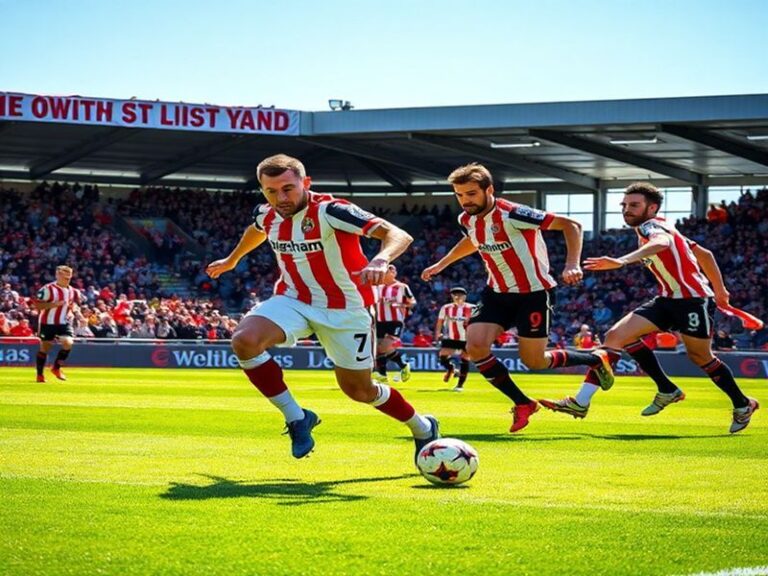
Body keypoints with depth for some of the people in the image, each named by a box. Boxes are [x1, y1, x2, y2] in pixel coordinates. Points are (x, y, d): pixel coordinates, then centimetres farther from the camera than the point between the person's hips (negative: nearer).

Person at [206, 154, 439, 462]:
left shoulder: (329, 211, -25)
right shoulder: (267, 215, -5)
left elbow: (399, 236, -35)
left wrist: (381, 259, -57)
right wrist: (231, 260, 40)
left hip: (344, 309, -4)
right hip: (293, 300, 4)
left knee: (359, 390, 6)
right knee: (244, 341, -25)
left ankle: (423, 428, 35)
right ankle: (296, 418, -10)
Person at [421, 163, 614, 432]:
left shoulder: (511, 215, -25)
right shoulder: (467, 220, -2)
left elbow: (571, 225, -22)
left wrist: (572, 265, -31)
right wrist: (441, 264, 27)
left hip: (534, 292, -6)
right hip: (498, 292, 6)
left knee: (534, 361, -2)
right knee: (475, 347, -14)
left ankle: (596, 359, 26)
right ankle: (522, 404, 3)